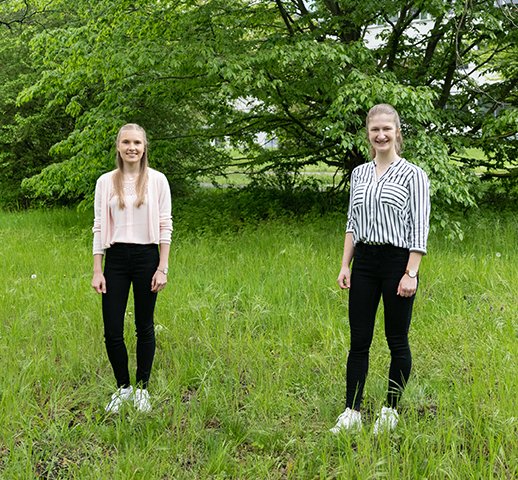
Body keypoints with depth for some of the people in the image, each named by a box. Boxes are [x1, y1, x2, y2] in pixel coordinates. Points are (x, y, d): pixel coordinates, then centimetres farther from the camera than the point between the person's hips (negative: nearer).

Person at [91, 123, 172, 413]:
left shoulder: (157, 180, 0)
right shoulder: (106, 182, 4)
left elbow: (165, 226, -1)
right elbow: (99, 227, 5)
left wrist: (163, 268, -6)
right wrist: (97, 271, 0)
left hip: (146, 258, -1)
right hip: (116, 259, 1)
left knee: (145, 328, 8)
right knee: (112, 331, 0)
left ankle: (142, 389, 25)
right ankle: (123, 388, 22)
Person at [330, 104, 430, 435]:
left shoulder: (413, 175, -5)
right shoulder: (359, 174, 11)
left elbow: (420, 228, -9)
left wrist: (411, 273, -14)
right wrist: (345, 266, 7)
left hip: (397, 261, -4)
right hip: (364, 262, 5)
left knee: (397, 341, 6)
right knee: (359, 341, 5)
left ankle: (391, 411, 21)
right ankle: (352, 413, 13)